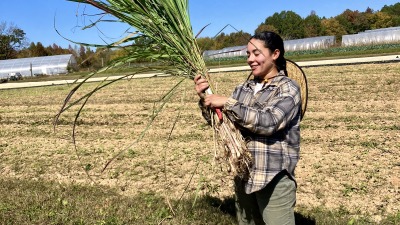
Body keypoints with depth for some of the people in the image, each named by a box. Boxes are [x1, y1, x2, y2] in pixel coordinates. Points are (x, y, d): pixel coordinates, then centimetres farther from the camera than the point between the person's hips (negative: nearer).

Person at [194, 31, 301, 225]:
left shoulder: (288, 88, -8)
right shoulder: (243, 89, 8)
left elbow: (268, 122, -24)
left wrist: (228, 103, -22)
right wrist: (205, 99, -5)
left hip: (275, 178, -6)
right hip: (243, 174, 6)